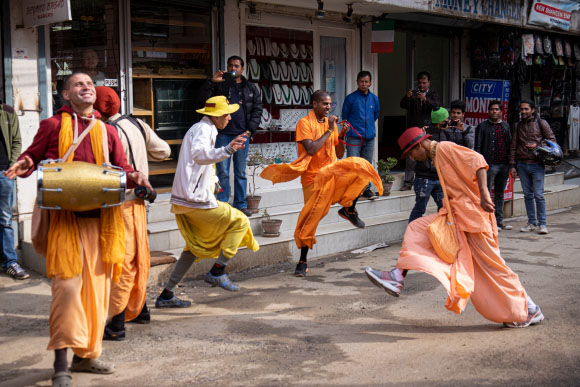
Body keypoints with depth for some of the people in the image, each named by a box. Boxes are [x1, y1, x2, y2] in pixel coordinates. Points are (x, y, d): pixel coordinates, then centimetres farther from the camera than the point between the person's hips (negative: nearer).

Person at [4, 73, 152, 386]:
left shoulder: (107, 131, 17)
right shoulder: (53, 125, 6)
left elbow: (122, 168, 15)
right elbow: (32, 157, 10)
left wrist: (134, 177, -7)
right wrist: (24, 165, -13)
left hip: (101, 217, 4)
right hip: (65, 217, -4)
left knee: (97, 286, 8)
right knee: (67, 286, -10)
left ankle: (87, 355, 20)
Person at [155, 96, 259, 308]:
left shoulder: (198, 128, 21)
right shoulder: (204, 129, -11)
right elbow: (199, 154, -31)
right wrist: (226, 150, -46)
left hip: (183, 199, 10)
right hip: (195, 199, -10)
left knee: (196, 246, 18)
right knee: (240, 222, -2)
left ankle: (166, 295, 17)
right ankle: (217, 272, -2)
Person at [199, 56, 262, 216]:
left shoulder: (251, 88, 12)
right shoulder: (219, 85, 9)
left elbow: (257, 111, 9)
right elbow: (204, 97, -3)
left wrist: (249, 130, -3)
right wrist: (211, 81, -18)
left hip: (241, 135, 1)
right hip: (223, 135, -1)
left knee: (240, 172, 6)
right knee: (222, 172, -1)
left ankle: (241, 204, 13)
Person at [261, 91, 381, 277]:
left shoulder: (330, 123, 11)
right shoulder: (304, 123, -6)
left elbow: (339, 155, 12)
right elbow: (311, 149, -21)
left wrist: (341, 136, -4)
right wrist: (329, 131, -14)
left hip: (332, 172, 5)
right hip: (313, 177, -5)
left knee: (360, 165, -20)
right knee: (310, 219, -6)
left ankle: (349, 208, -4)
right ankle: (303, 261, 9)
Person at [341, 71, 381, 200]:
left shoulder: (374, 99, 9)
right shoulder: (350, 98, -3)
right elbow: (345, 115, 8)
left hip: (369, 137, 4)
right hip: (354, 137, -4)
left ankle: (366, 189, 18)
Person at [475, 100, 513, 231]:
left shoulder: (505, 126, 14)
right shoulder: (483, 126, 0)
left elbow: (509, 145, 17)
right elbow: (478, 147, -3)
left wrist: (510, 164, 11)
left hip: (504, 165, 5)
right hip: (490, 165, -5)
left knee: (500, 194, 11)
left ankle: (499, 220, 17)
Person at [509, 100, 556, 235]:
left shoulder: (541, 123, 2)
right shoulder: (517, 126, 11)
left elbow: (552, 140, 3)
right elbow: (513, 147, 12)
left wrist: (537, 146, -12)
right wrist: (512, 166, 6)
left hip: (536, 164, -4)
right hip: (522, 165, 4)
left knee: (538, 195, -6)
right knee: (527, 195, 7)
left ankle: (542, 224, 1)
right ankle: (532, 223, 15)